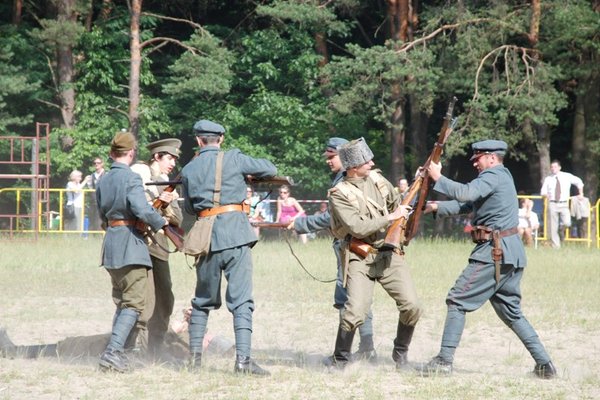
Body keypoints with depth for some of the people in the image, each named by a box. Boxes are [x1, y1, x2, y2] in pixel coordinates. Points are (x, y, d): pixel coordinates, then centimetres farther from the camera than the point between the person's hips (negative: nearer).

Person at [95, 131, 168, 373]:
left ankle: (115, 353, 16)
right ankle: (114, 351, -20)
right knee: (133, 302, -7)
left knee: (121, 301, 19)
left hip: (110, 243, 8)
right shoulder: (131, 178, -12)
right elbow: (142, 210, -20)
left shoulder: (103, 181, 11)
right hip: (131, 243, -8)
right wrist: (160, 222, -4)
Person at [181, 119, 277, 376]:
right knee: (241, 299, -5)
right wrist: (247, 174, 26)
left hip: (207, 236, 3)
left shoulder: (188, 170, 10)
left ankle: (195, 355, 17)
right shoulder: (233, 159, 1)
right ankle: (242, 359, -13)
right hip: (235, 231, -3)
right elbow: (271, 169, 9)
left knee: (203, 299, 17)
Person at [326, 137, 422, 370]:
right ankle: (339, 360, 2)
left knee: (411, 305, -9)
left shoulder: (376, 179, 7)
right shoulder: (339, 194, -10)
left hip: (389, 254, 5)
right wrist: (390, 218, -17)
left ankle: (401, 353, 13)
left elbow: (396, 204, 26)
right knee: (355, 312, -19)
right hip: (360, 259, -5)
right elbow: (358, 228, -19)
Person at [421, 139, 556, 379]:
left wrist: (438, 178, -14)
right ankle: (544, 364, 10)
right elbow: (467, 205, 26)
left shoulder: (494, 175, -8)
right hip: (512, 253, 10)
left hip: (495, 252, -10)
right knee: (511, 311, 15)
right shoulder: (502, 177, 22)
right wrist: (438, 208, 17)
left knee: (458, 301, -6)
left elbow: (465, 193, -25)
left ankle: (444, 361, -8)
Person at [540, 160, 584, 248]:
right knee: (553, 226, -3)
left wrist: (581, 194, 17)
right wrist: (545, 195, -12)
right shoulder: (548, 179, 6)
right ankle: (556, 246, 6)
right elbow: (543, 191, 11)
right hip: (552, 204, 0)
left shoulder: (567, 176, 5)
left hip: (564, 204, 0)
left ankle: (561, 230, 16)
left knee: (567, 223, -19)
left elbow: (579, 182, 19)